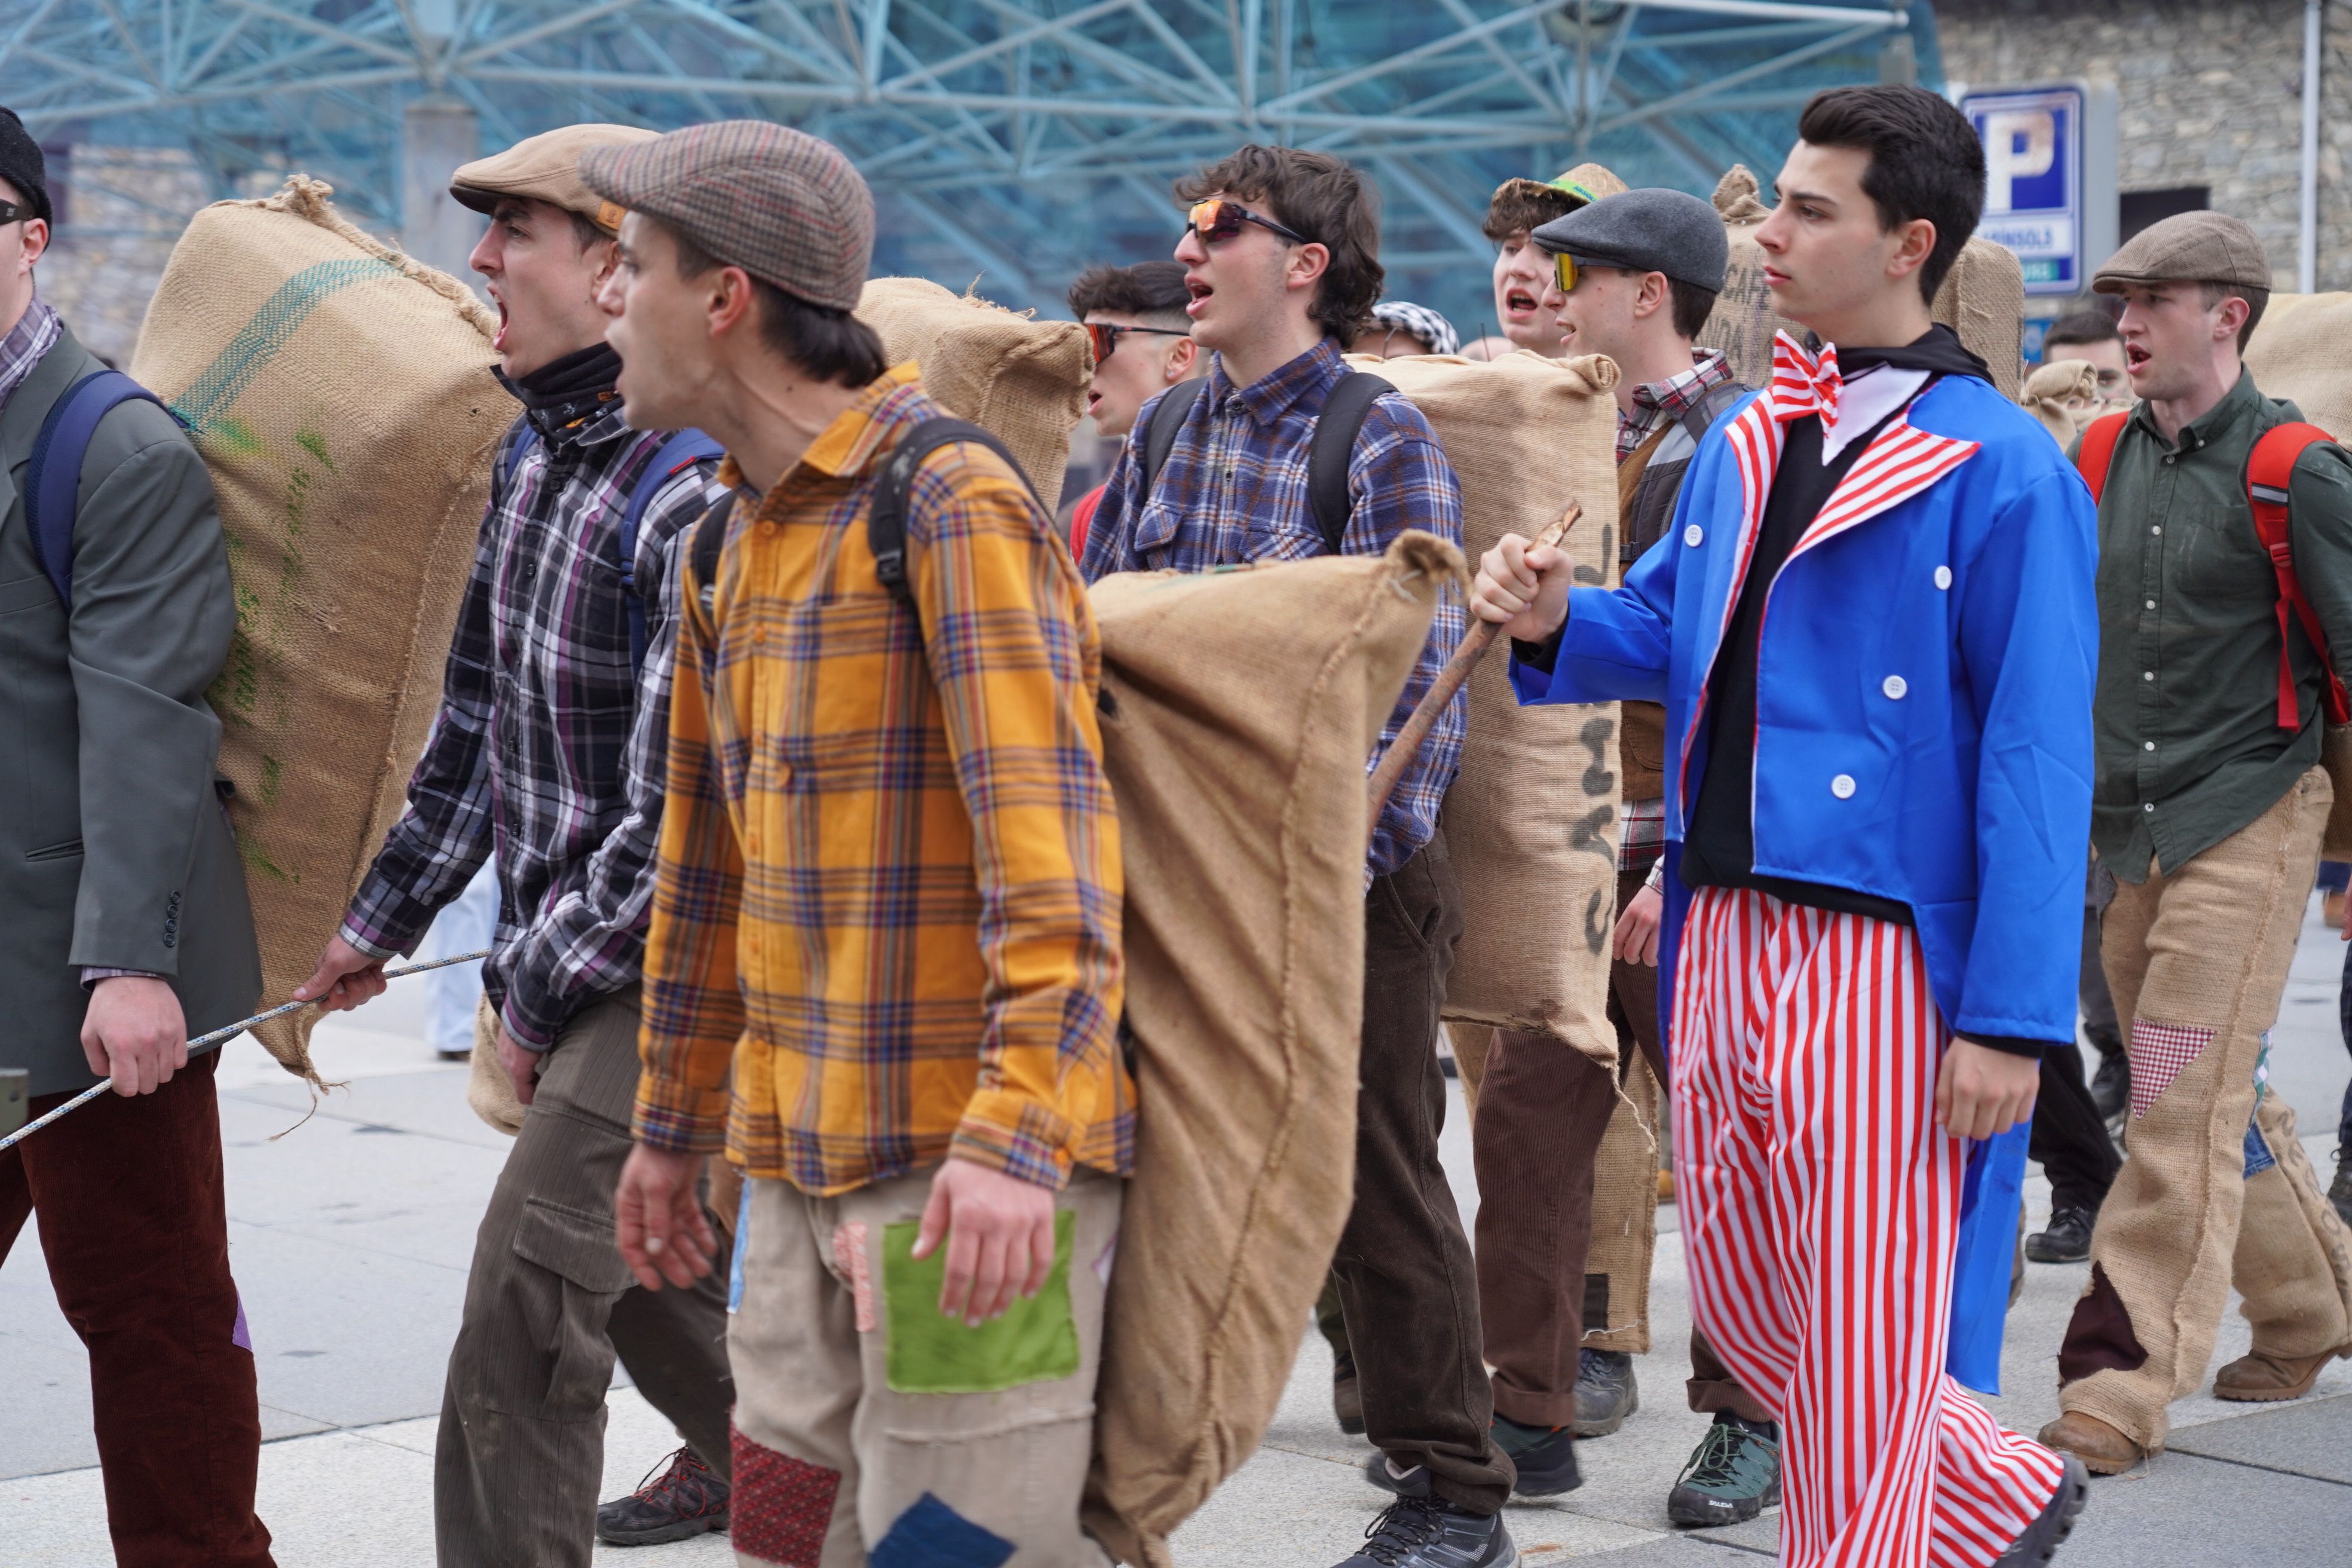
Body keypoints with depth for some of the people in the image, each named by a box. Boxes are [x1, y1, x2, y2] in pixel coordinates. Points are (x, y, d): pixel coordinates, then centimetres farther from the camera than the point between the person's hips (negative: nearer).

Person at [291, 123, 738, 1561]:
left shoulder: (695, 494, -24)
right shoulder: (533, 453, 7)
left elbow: (680, 819, -24)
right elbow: (482, 717, 17)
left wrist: (541, 996, -15)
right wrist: (383, 919, 18)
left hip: (668, 969, -9)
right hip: (573, 950, 9)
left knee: (522, 1322, -13)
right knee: (636, 1252, 24)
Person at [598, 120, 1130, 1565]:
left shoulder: (955, 505, -13)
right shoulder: (736, 540, 15)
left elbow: (1051, 848, -22)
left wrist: (1013, 1133, -30)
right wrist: (675, 1125, 26)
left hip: (965, 1170, -8)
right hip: (799, 1165, 8)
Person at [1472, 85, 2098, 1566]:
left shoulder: (2003, 473, -10)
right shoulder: (1745, 444, 12)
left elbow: (2038, 764, -13)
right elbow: (1667, 631, 20)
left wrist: (2009, 1020, -16)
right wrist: (1557, 621, -4)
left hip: (1884, 954, -8)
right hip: (1726, 932, 8)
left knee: (1860, 1348, 0)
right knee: (1747, 1309, 17)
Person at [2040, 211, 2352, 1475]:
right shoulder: (2104, 460, 9)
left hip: (2247, 816, -6)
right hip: (2133, 825, 6)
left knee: (2184, 1103, -10)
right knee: (2217, 1093, 14)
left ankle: (2121, 1383, -9)